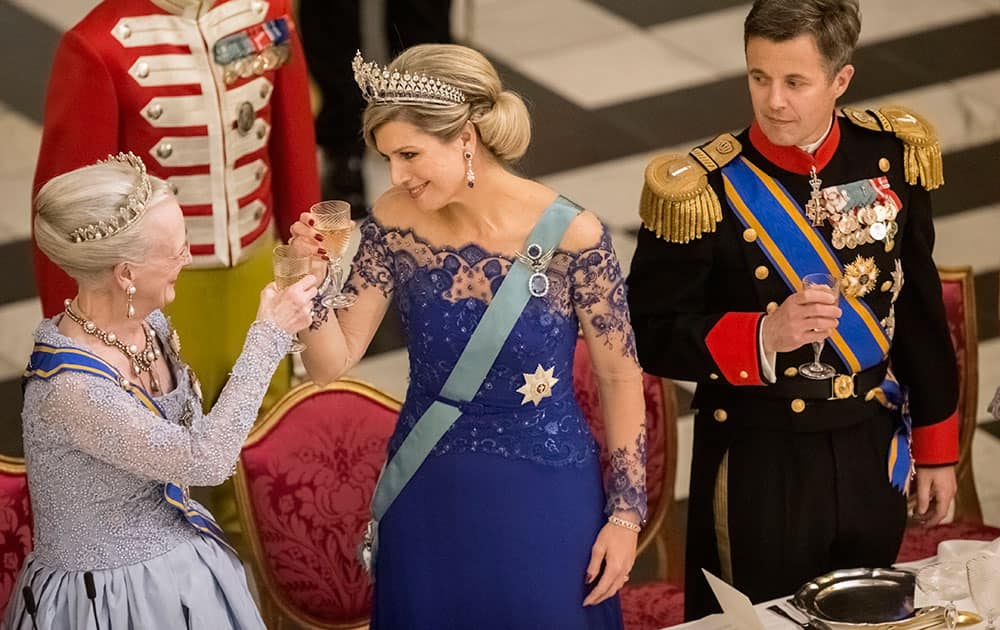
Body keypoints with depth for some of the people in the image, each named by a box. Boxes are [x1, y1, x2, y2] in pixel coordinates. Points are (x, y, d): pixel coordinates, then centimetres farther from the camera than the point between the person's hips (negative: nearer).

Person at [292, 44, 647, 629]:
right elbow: (332, 363, -4)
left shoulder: (571, 235, -18)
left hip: (544, 496, -3)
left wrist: (626, 512, -6)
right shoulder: (395, 224, -9)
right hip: (428, 497, 3)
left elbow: (621, 377, -8)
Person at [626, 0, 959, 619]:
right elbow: (650, 334, -12)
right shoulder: (704, 190, -16)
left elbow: (920, 311, 5)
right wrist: (763, 336, -27)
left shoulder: (892, 155, -4)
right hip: (760, 463, -3)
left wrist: (937, 447, 8)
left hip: (870, 452, 4)